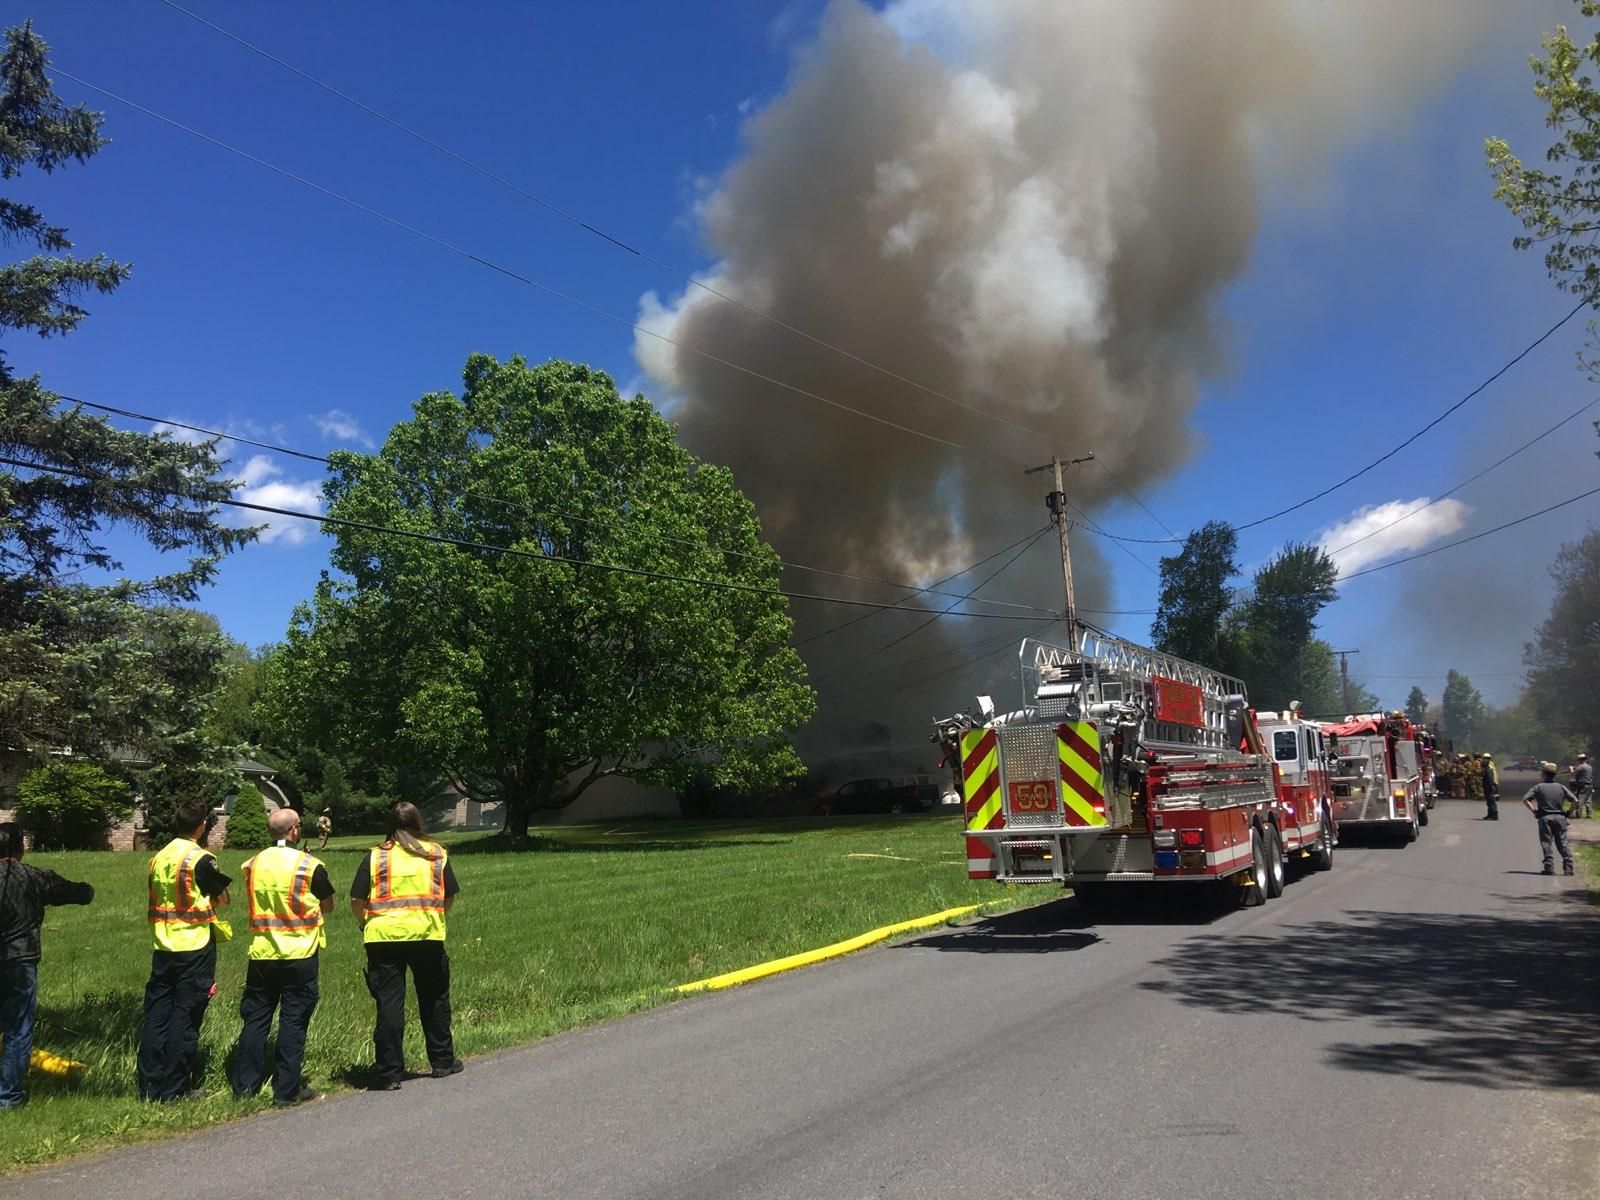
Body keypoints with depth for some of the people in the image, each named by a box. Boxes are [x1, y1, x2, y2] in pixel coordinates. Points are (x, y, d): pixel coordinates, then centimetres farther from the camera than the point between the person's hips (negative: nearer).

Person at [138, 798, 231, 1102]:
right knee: (185, 1017, 2)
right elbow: (223, 899, -4)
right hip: (195, 947, -6)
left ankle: (149, 1086, 15)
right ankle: (174, 1089, 8)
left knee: (156, 1015, 10)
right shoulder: (201, 860, -13)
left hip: (162, 947, 6)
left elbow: (157, 900, 14)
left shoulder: (160, 856, 7)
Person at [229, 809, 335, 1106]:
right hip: (299, 954, -4)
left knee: (255, 1018, 13)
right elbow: (327, 903, 2)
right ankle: (287, 1090, 6)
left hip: (261, 953, 4)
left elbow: (252, 900, 16)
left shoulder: (253, 864, 3)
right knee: (293, 1021, 3)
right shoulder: (309, 866, -10)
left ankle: (244, 1085, 19)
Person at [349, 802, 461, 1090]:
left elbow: (356, 901, -1)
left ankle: (388, 1074, 5)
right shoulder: (436, 854, 7)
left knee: (388, 1004, 4)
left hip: (383, 937, -1)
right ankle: (442, 1061, 27)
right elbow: (449, 897, 7)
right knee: (434, 1001, 16)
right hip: (428, 936, 1)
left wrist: (367, 923, 16)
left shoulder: (375, 856, 4)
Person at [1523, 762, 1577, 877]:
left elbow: (1525, 800, -12)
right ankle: (1568, 868, 5)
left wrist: (1534, 811, -3)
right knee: (1563, 844, 8)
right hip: (1560, 817, 3)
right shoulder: (1561, 787, 5)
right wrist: (1568, 813, 9)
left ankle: (1549, 868, -3)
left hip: (1545, 818, -3)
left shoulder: (1538, 787, -3)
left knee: (1546, 844, 1)